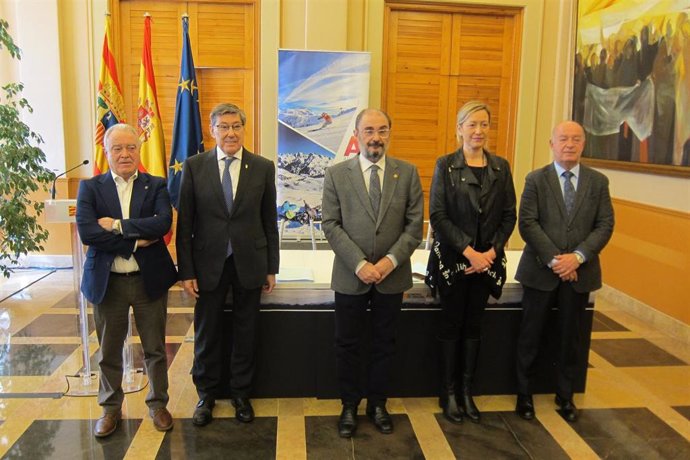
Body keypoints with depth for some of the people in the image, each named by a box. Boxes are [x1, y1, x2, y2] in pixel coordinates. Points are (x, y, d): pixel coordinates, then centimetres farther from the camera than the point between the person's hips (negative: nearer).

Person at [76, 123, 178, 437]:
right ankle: (111, 408, 34)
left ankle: (157, 403, 31)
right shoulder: (90, 188, 0)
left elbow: (163, 223, -17)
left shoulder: (156, 186, 0)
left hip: (149, 279, 0)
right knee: (109, 352, 15)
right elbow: (86, 232, -15)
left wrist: (118, 225, -19)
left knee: (155, 349, 12)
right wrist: (136, 241, -17)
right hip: (107, 281, 0)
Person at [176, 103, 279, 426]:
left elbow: (269, 221, 3)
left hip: (249, 263, 1)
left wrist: (271, 267, 3)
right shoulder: (194, 166, -2)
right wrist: (186, 271, -5)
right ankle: (206, 395, 32)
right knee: (207, 332, 11)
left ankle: (240, 393, 31)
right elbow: (184, 223, -2)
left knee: (245, 332, 12)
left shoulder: (263, 167, 0)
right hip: (209, 263, 0)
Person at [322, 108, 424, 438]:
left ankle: (377, 404, 31)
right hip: (350, 276, -1)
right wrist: (359, 264, -15)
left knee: (384, 343, 14)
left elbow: (415, 225, -1)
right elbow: (331, 225, -6)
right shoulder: (336, 174, -1)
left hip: (392, 275, 1)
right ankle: (349, 406, 28)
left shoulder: (408, 173, 1)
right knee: (347, 345, 10)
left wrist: (391, 260, -13)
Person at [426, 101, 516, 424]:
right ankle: (448, 392, 18)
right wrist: (468, 251, -15)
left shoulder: (501, 167, 6)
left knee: (474, 324, 11)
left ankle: (467, 390, 23)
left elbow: (509, 215, 5)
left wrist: (492, 251, -8)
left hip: (487, 260, 3)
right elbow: (437, 215, -10)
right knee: (451, 324, 5)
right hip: (453, 258, -3)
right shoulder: (446, 165, -4)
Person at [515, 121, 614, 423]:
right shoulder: (536, 179, -1)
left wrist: (577, 256, -14)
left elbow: (605, 225, 0)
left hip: (580, 272, 2)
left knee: (570, 338, 13)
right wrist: (553, 259, -16)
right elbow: (527, 223, -8)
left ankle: (565, 396, 30)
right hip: (541, 271, -2)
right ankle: (524, 394, 24)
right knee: (530, 336, 7)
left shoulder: (598, 181, 5)